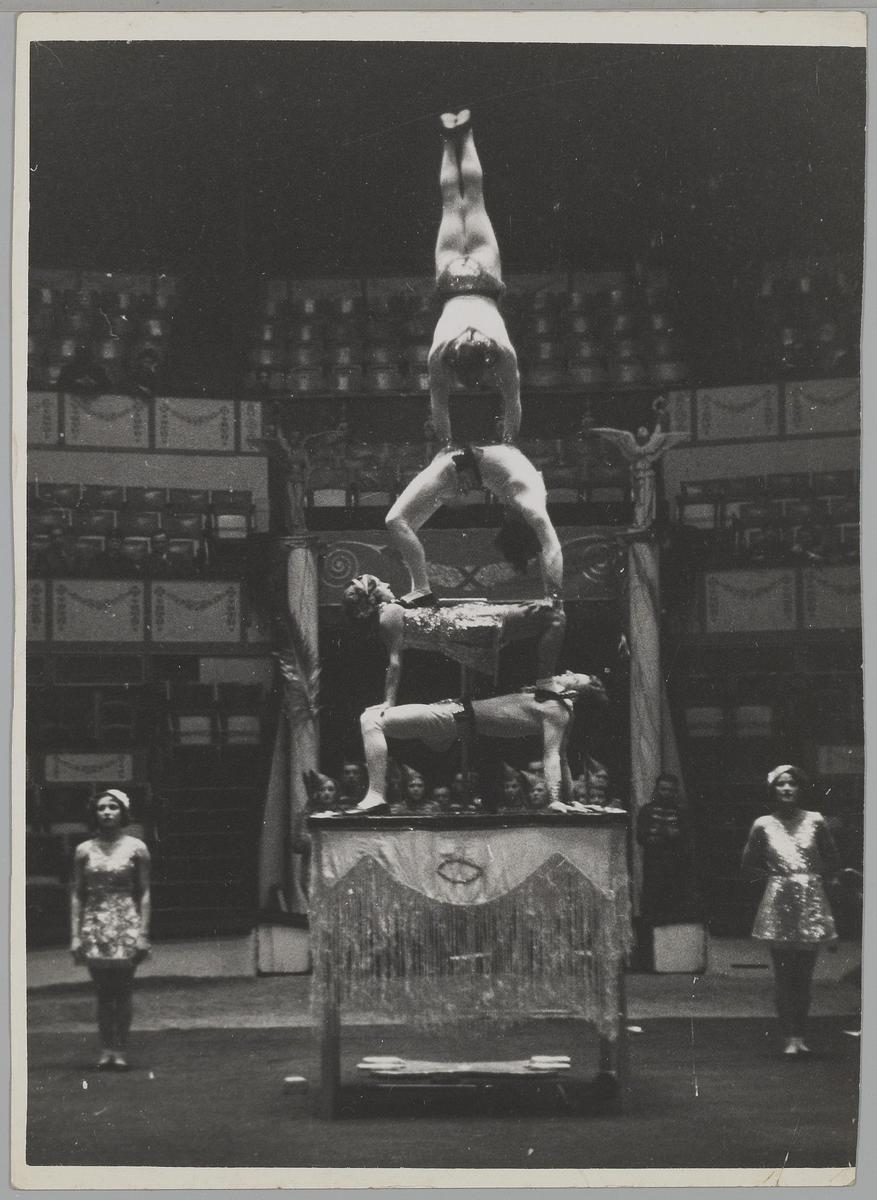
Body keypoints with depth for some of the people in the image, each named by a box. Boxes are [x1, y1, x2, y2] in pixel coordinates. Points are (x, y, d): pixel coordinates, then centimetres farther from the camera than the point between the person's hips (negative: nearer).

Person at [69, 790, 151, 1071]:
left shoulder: (135, 848, 1)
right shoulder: (84, 850, 5)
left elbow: (144, 893, 2)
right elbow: (76, 895, 7)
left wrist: (143, 933, -4)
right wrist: (75, 935, 1)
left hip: (126, 924, -1)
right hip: (94, 926, 2)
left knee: (122, 992, -2)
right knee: (103, 992, 3)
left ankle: (120, 1049, 4)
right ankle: (106, 1049, 7)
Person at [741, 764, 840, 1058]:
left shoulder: (815, 821, 2)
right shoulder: (763, 825, 2)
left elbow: (832, 861, 11)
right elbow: (749, 865, 12)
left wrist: (813, 877, 1)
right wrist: (773, 877, 1)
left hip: (811, 903, 0)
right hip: (778, 903, 0)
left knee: (804, 975, 3)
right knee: (784, 975, -2)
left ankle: (799, 1035, 10)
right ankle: (789, 1037, 0)